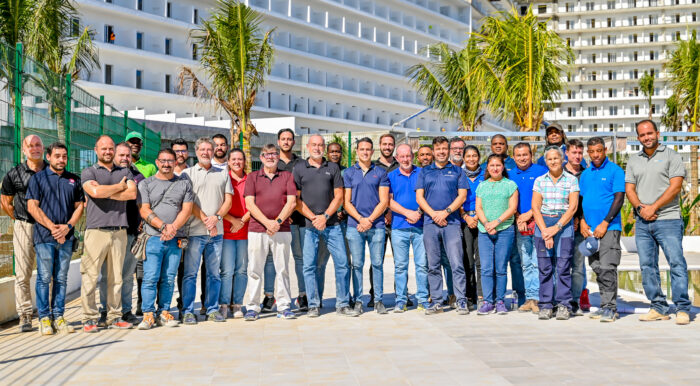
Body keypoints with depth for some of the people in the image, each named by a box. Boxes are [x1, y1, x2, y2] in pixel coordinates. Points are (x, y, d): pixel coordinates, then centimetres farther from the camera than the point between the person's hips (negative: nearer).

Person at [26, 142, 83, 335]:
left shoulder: (74, 180, 13)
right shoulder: (37, 178, 4)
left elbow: (79, 206, 12)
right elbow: (32, 207, -3)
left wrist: (67, 227, -4)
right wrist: (52, 227, -11)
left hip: (66, 237, 3)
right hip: (44, 236, -3)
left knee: (61, 279, 6)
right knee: (44, 278, -2)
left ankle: (58, 316, 12)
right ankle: (44, 318, 4)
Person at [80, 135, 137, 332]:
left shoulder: (125, 172, 17)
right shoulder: (88, 172, 9)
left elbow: (132, 193, -1)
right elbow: (95, 191, -12)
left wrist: (105, 192, -6)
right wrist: (120, 186, 0)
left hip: (119, 230, 3)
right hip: (96, 229, -3)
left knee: (116, 276, 6)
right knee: (90, 276, -5)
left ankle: (114, 316, 13)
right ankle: (89, 318, 2)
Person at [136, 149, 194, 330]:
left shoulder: (184, 183, 12)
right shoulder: (146, 184, 9)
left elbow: (187, 210, 4)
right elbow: (144, 211, -1)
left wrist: (173, 227, -11)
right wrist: (163, 226, -14)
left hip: (175, 239, 2)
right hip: (153, 237, -1)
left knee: (169, 279, 4)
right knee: (150, 278, -6)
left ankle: (164, 313, 11)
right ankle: (148, 314, 1)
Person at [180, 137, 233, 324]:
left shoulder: (223, 174, 15)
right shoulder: (188, 173, 7)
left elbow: (228, 200, 9)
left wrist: (216, 217, -8)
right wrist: (205, 219, -12)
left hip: (217, 231, 3)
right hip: (195, 230, -3)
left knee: (214, 273, 6)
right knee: (190, 272, -2)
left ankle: (212, 309, 14)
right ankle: (188, 311, 5)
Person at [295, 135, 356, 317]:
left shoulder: (333, 168, 10)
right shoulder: (299, 168, 7)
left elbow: (339, 196, 5)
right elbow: (296, 198, 2)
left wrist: (325, 216, -8)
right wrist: (313, 217, -9)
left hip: (332, 224, 1)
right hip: (309, 225, -1)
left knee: (342, 263, -1)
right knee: (309, 266, 0)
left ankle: (343, 304, 9)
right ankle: (313, 305, 11)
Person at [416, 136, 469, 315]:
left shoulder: (457, 171, 12)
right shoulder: (424, 172, 15)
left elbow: (462, 195, 3)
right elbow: (419, 197, 7)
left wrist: (446, 212, -10)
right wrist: (433, 214, -7)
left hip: (452, 222, -2)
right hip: (430, 223, 2)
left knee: (456, 263, -7)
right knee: (433, 265, 4)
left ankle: (461, 301, -1)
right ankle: (436, 302, 10)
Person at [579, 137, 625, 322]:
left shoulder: (615, 170, -2)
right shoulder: (585, 174, 15)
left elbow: (619, 198, -8)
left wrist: (605, 223, -14)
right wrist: (582, 221, 3)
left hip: (609, 227, -6)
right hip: (589, 228, 6)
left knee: (607, 268, -10)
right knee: (597, 269, 8)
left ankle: (610, 307, -4)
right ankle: (605, 306, 15)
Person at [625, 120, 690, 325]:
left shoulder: (671, 155, 2)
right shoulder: (633, 160, 16)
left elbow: (675, 186, -7)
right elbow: (629, 189, 11)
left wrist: (653, 207, -12)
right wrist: (641, 208, -7)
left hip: (668, 219, -5)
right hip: (642, 222, 5)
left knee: (676, 263, -7)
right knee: (647, 266, 5)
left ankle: (682, 309, -1)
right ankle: (659, 308, 12)